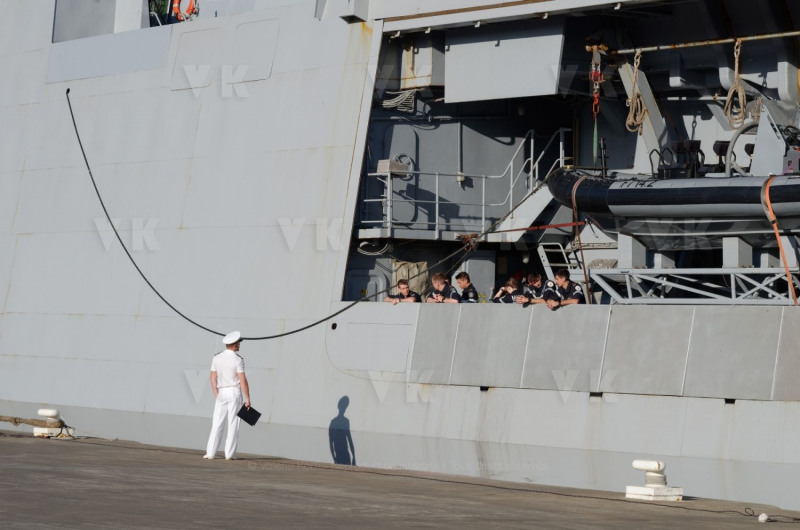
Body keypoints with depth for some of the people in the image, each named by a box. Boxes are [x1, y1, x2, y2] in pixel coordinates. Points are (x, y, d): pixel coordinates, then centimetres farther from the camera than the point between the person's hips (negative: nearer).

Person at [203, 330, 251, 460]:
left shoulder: (217, 358, 4)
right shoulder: (237, 359, -10)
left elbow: (213, 378, 6)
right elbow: (243, 380, -14)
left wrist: (216, 396, 13)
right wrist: (247, 399, -10)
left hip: (221, 392, 4)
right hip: (235, 392, -4)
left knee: (217, 424, 5)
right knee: (233, 424, 1)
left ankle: (210, 453, 0)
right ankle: (229, 454, -1)